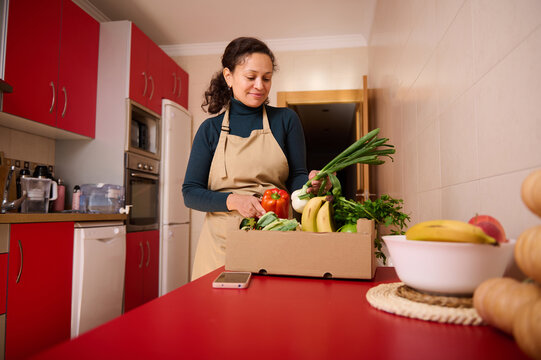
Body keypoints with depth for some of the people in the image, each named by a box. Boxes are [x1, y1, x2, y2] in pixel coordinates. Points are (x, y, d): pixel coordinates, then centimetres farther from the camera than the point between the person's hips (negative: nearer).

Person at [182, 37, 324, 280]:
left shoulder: (286, 120, 6)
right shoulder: (210, 129, 5)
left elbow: (296, 177, 5)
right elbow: (190, 192, 2)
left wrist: (309, 183, -18)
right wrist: (233, 200, -15)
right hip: (222, 240, 0)